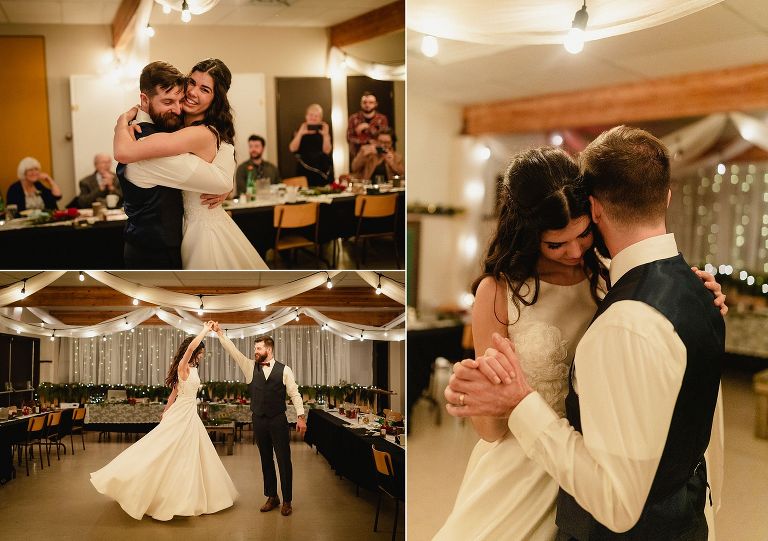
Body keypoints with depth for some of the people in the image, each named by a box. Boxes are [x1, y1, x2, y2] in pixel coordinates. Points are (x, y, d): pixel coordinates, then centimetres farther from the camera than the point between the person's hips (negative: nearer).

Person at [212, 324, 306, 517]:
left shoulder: (284, 370, -3)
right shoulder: (251, 367, 4)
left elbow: (294, 394, -4)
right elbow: (233, 351, -2)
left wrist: (301, 416, -10)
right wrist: (220, 333, -12)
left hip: (279, 421, -3)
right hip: (259, 420, 3)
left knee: (284, 461, 1)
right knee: (266, 460, 13)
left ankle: (287, 500, 13)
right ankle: (271, 497, 27)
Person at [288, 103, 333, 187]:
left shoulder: (325, 129, 4)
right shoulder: (300, 129, 5)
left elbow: (327, 151, -8)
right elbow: (293, 149, -9)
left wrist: (326, 135, -22)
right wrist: (300, 133, -20)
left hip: (323, 171, 0)